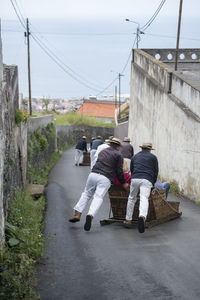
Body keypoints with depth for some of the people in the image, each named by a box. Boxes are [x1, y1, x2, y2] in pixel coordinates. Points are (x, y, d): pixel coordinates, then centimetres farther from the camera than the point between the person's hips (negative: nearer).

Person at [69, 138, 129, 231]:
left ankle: (77, 214, 11)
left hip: (93, 174, 4)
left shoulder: (102, 151, 26)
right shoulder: (118, 155, 9)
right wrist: (123, 183, 17)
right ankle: (90, 215, -36)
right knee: (98, 197, -13)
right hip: (105, 179, -4)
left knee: (86, 194, 18)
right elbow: (119, 171, 5)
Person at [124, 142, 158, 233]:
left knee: (132, 198, 20)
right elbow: (156, 171, 20)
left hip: (135, 179, 2)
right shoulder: (153, 157, 20)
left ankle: (128, 219, 25)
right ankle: (142, 216, -44)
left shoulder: (134, 157, 26)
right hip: (147, 180, -2)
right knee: (144, 199, -17)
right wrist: (153, 183, 32)